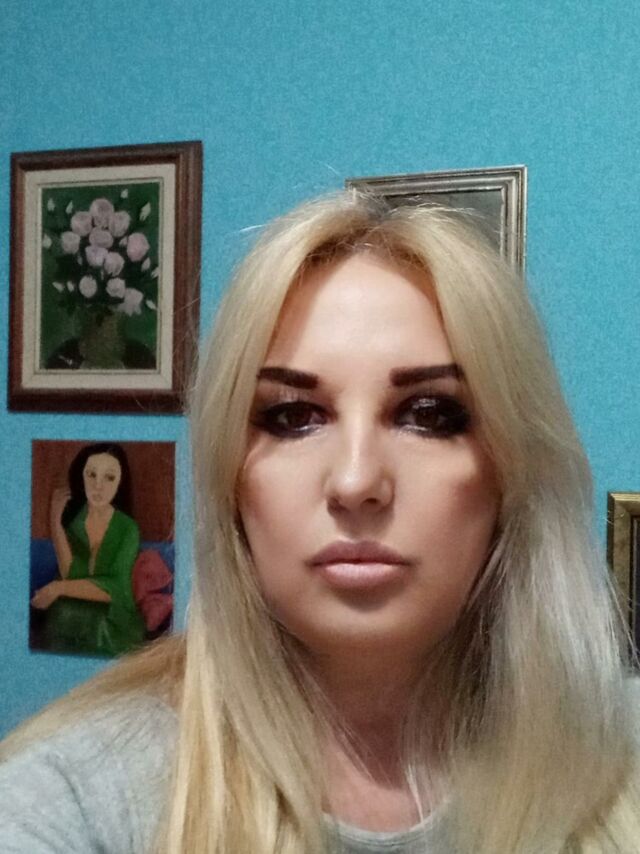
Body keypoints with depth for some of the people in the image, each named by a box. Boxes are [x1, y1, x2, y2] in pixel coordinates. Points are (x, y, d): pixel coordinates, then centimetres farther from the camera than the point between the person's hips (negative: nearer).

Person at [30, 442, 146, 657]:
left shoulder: (128, 529, -2)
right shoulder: (69, 517, 1)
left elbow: (115, 588, -12)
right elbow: (70, 574, -13)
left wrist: (58, 588, -15)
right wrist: (55, 520, -15)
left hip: (114, 626, -1)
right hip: (68, 624, 1)